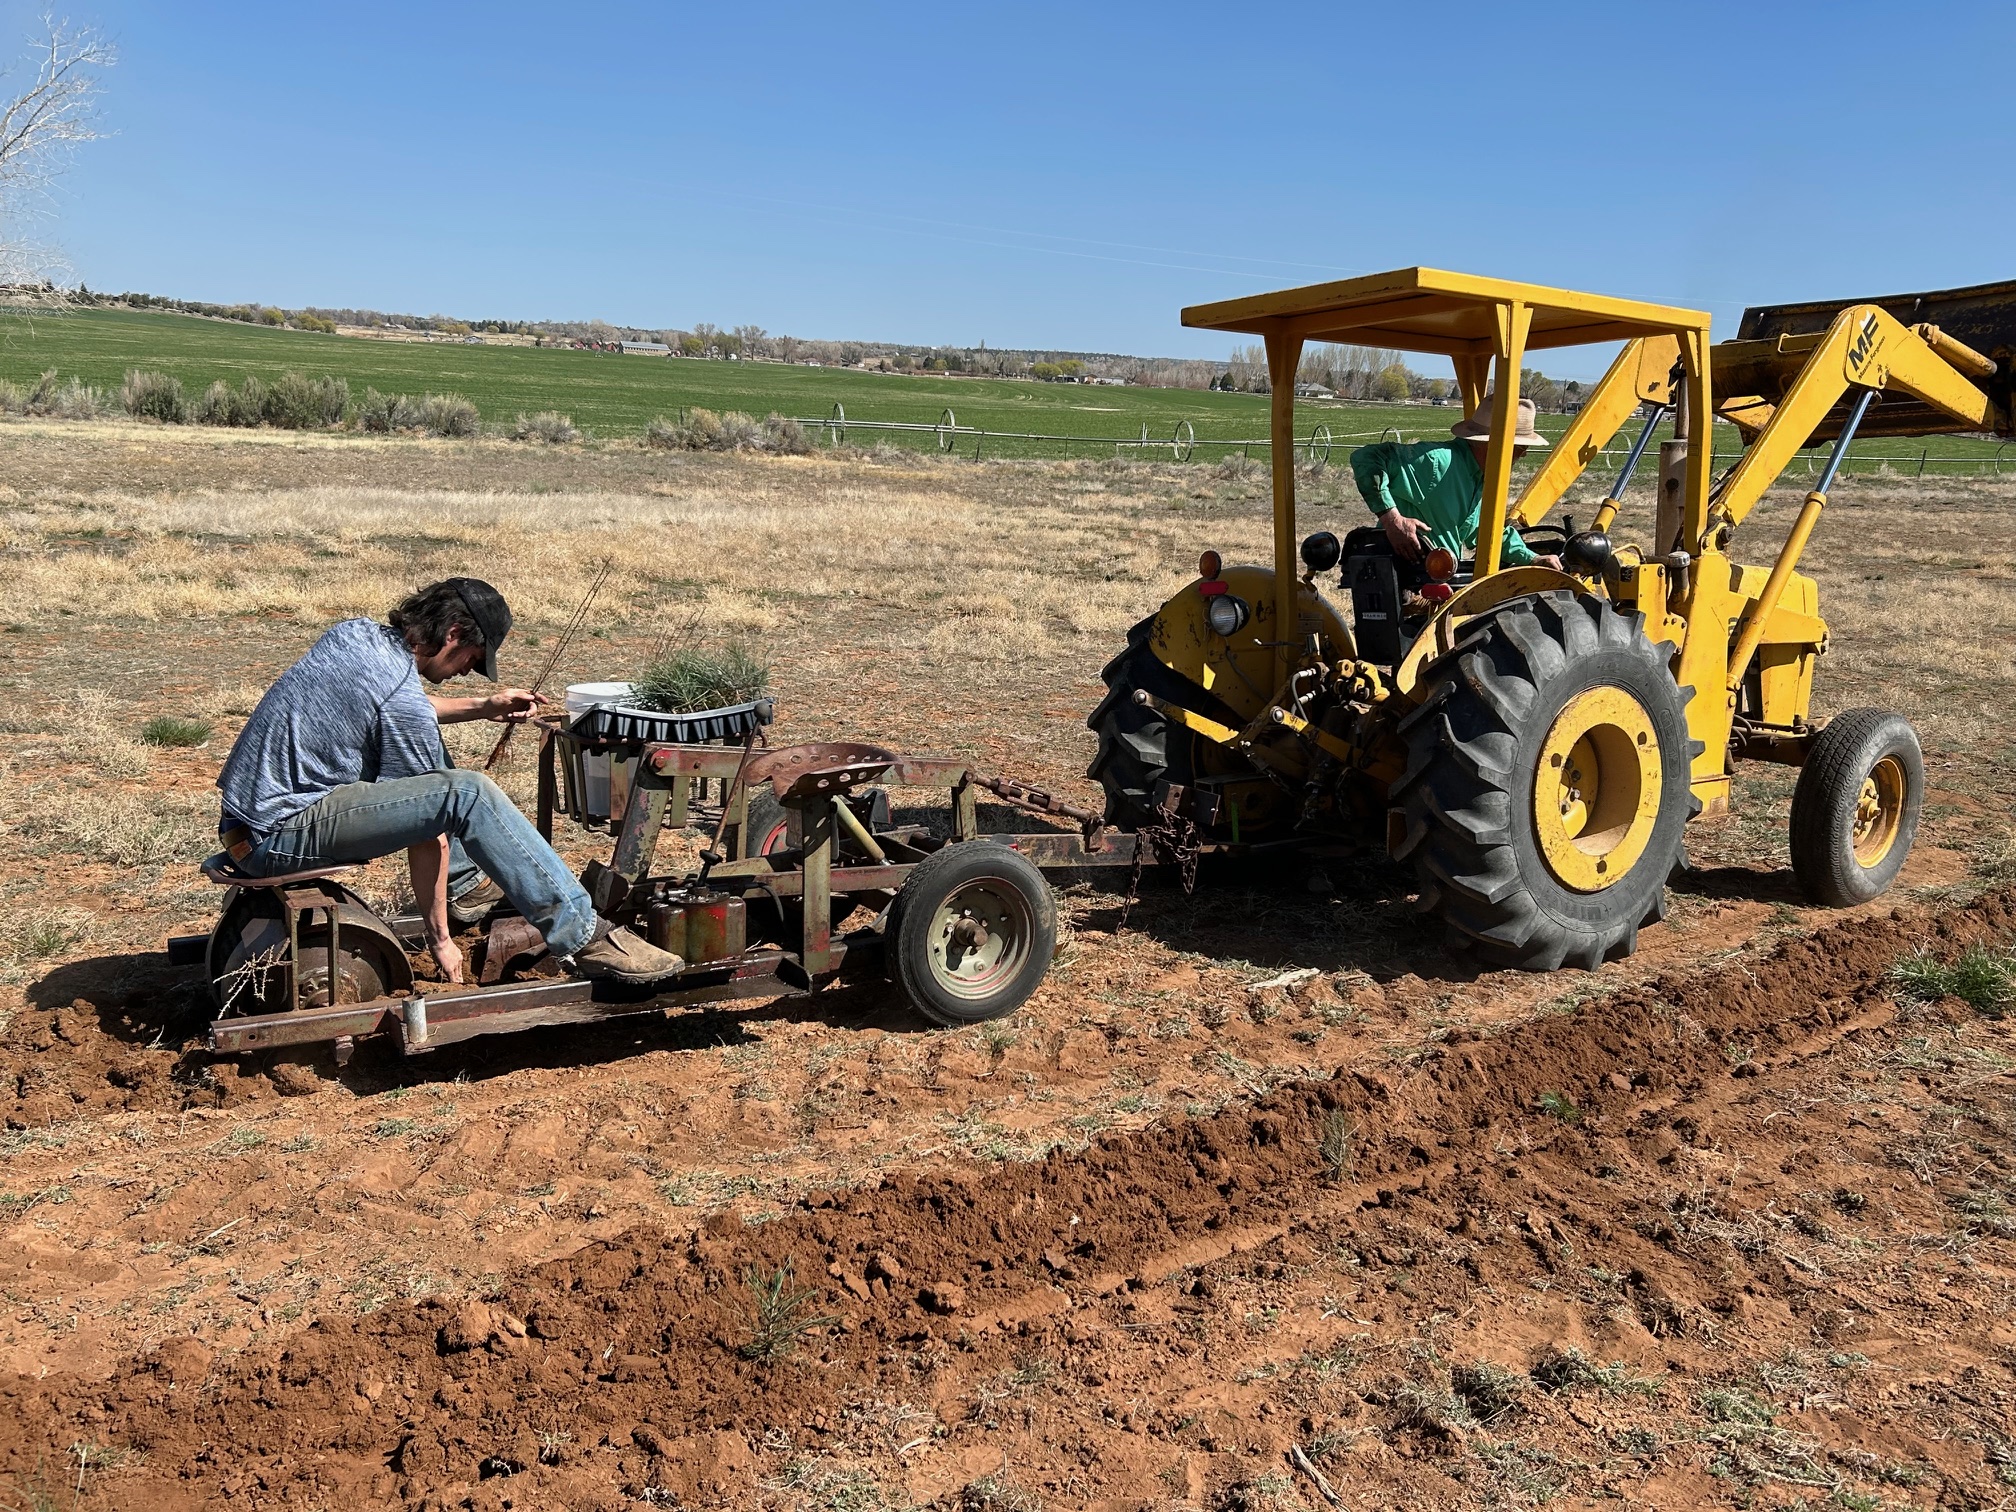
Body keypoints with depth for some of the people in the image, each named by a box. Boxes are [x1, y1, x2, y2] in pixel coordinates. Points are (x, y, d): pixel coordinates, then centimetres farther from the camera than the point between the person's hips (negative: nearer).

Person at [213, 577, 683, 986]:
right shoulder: (405, 704, -19)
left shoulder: (354, 633, 6)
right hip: (278, 839, -10)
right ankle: (582, 935, -23)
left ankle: (465, 887, 32)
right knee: (467, 793, -25)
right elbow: (428, 838, -12)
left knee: (421, 740, 22)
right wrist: (441, 940, -3)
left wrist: (481, 707, 22)